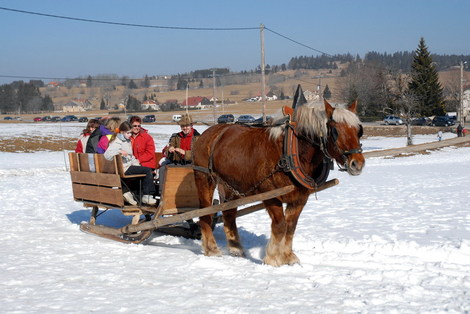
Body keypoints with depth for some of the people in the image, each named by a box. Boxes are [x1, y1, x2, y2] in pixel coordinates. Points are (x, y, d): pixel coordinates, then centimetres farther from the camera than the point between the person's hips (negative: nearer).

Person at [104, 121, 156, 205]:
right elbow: (107, 155, -24)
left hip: (130, 165, 10)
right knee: (148, 171, -16)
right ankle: (147, 196, -7)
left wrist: (136, 162, 9)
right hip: (124, 168, -10)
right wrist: (119, 152, -35)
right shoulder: (117, 142, -10)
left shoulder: (127, 141, 19)